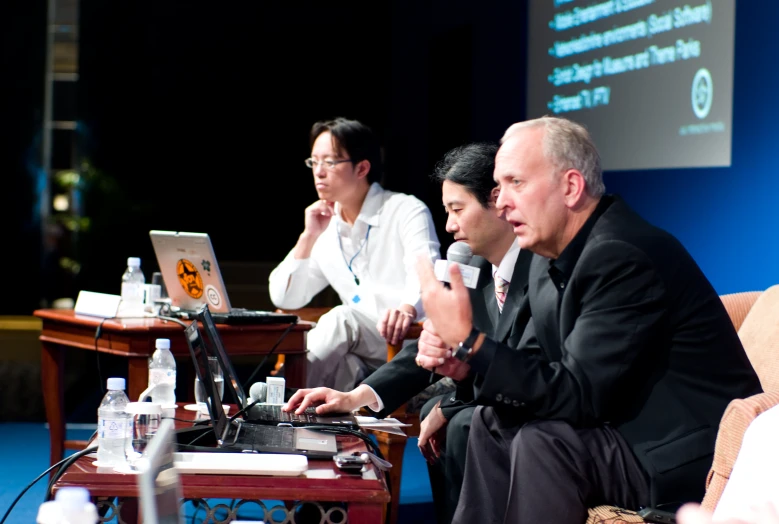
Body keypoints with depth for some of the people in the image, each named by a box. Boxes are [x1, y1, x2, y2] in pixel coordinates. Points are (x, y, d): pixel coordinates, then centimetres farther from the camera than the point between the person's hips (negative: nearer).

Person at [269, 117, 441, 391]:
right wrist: (308, 237, -3)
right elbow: (284, 299, 10)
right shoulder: (326, 230, 13)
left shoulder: (407, 211, -4)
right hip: (362, 359, 4)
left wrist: (407, 309, -46)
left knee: (342, 319, -29)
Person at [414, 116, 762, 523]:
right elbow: (536, 364, 10)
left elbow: (576, 395, -26)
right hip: (635, 431, 10)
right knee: (494, 421, 9)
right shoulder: (553, 257, 6)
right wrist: (460, 357, -8)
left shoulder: (623, 256, -23)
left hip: (700, 458, -10)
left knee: (542, 442, -25)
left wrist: (470, 340, -25)